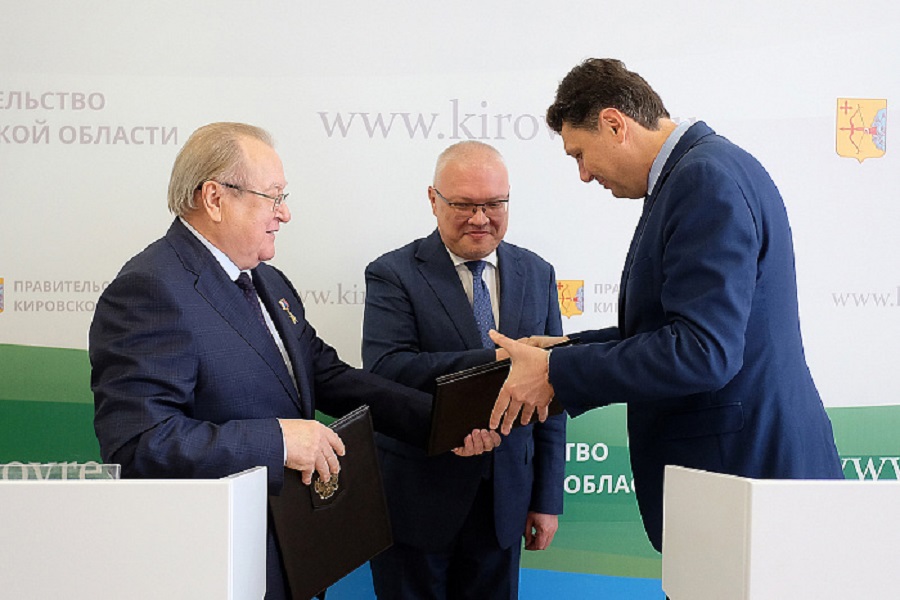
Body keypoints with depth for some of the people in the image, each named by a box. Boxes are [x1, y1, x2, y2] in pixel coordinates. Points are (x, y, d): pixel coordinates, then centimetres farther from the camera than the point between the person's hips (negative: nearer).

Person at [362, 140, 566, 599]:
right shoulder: (393, 275, -7)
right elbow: (384, 368, -23)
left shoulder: (536, 275, 6)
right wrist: (494, 360, -32)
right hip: (416, 497, -3)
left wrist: (548, 496, 6)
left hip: (504, 498, 4)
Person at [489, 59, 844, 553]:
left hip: (746, 467, -10)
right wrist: (570, 351, 12)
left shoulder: (708, 178, -18)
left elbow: (703, 350, -25)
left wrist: (558, 374, -18)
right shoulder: (697, 173, 14)